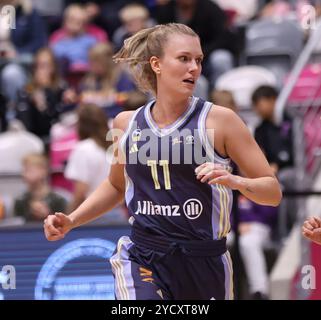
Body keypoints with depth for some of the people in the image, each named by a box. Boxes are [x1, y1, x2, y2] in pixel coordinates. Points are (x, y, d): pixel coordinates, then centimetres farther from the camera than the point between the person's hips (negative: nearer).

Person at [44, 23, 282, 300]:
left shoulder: (218, 120, -4)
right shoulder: (127, 123, 6)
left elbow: (273, 191, -3)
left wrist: (234, 181, -22)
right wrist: (71, 221, 14)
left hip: (204, 265, -1)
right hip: (142, 260, 1)